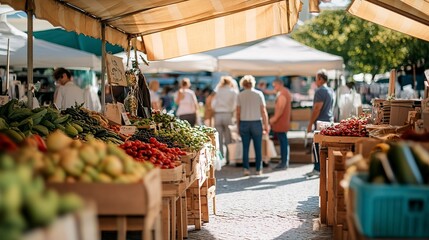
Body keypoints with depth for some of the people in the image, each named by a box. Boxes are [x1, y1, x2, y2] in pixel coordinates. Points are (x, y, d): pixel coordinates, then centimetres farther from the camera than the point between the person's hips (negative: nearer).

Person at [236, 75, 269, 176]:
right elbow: (263, 111, -2)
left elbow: (238, 112, 1)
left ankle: (246, 169, -2)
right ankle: (258, 169, 7)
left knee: (245, 147, 4)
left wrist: (238, 126, 9)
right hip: (256, 123, -1)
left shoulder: (240, 95, 2)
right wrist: (266, 125, 4)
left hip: (244, 123, 1)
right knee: (258, 148, 5)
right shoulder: (259, 94, 0)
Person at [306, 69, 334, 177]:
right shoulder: (331, 91, 15)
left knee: (317, 146, -5)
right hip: (330, 120, 9)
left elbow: (317, 109, -17)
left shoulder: (320, 91, -13)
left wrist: (310, 124, -13)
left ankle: (318, 169, -5)